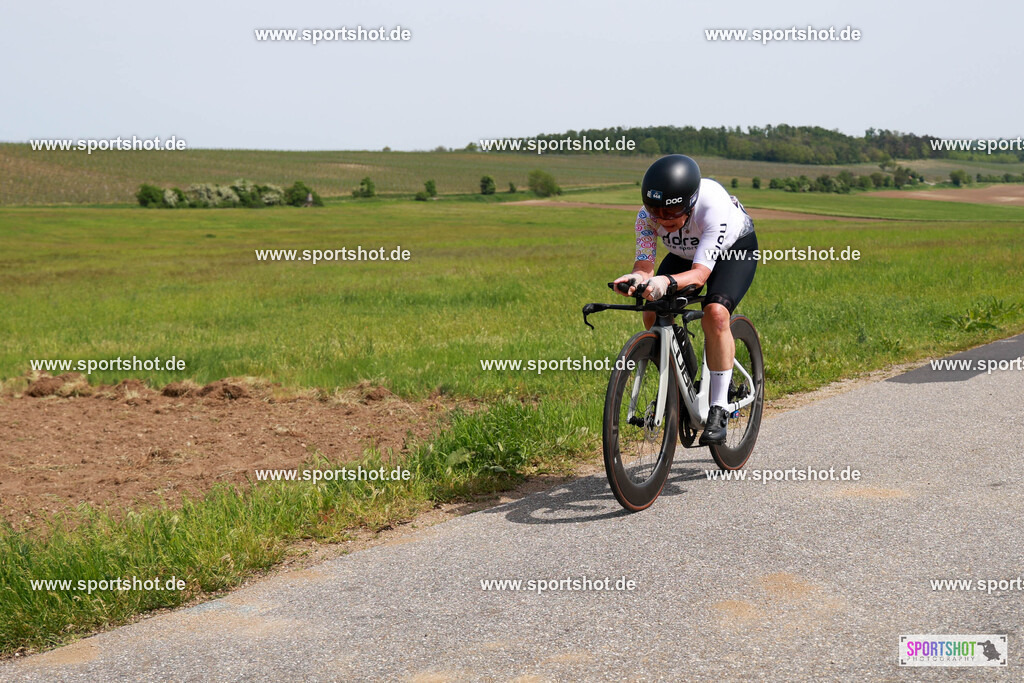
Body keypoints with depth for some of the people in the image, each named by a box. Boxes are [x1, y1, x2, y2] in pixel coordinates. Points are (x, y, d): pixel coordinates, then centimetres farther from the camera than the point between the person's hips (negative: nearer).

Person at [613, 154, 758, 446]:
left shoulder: (714, 206, -42)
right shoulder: (647, 216, -29)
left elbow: (701, 272, -46)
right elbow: (645, 264, -30)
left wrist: (666, 282, -65)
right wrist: (635, 278, -54)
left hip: (735, 248, -5)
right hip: (684, 252, 5)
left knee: (715, 313, -31)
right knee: (653, 315, -16)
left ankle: (718, 410, -22)